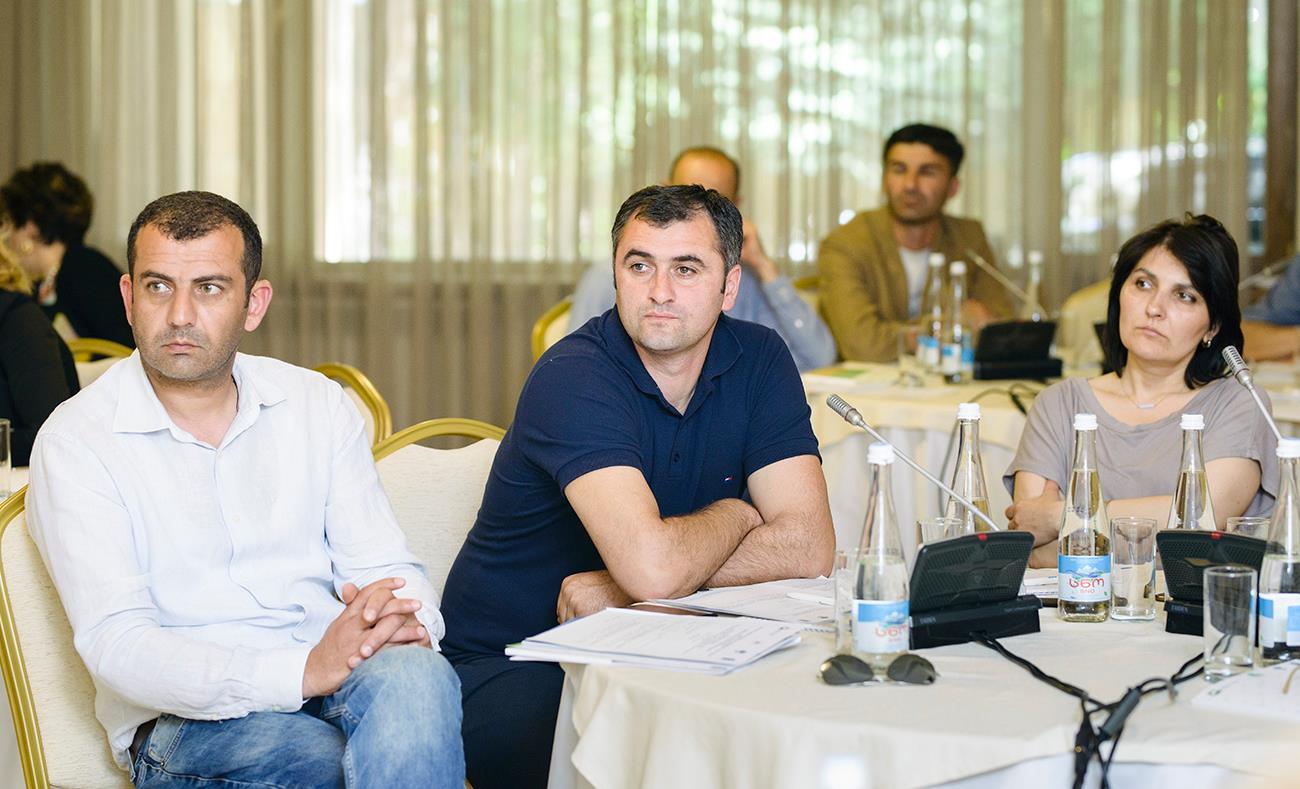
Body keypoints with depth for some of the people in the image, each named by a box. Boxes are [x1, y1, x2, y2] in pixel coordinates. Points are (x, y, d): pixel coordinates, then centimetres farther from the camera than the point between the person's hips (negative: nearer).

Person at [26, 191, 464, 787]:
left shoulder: (317, 406, 13)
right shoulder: (76, 441, -1)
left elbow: (383, 565, 10)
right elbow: (115, 644, -12)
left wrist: (404, 617, -17)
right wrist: (303, 671, -26)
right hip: (184, 723, -4)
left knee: (416, 676, -33)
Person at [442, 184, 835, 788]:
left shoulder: (758, 360, -1)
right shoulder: (573, 378, -19)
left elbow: (808, 548, -11)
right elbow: (652, 566, -32)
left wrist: (615, 592, -19)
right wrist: (735, 513, -10)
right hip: (511, 666, -5)